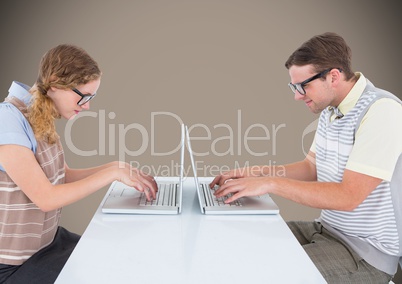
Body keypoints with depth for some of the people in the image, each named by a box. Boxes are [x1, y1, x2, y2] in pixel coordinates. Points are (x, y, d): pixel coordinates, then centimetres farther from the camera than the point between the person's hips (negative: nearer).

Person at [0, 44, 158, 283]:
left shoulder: (44, 119, 2)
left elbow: (63, 176, 8)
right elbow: (46, 198, -28)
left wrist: (117, 167, -5)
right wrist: (114, 173, -25)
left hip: (50, 238, 8)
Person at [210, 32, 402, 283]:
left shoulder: (381, 112, -22)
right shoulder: (330, 110, 5)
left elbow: (348, 196, -27)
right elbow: (311, 169, 13)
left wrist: (271, 183, -25)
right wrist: (254, 174, 0)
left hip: (367, 249, -8)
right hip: (327, 228, 8)